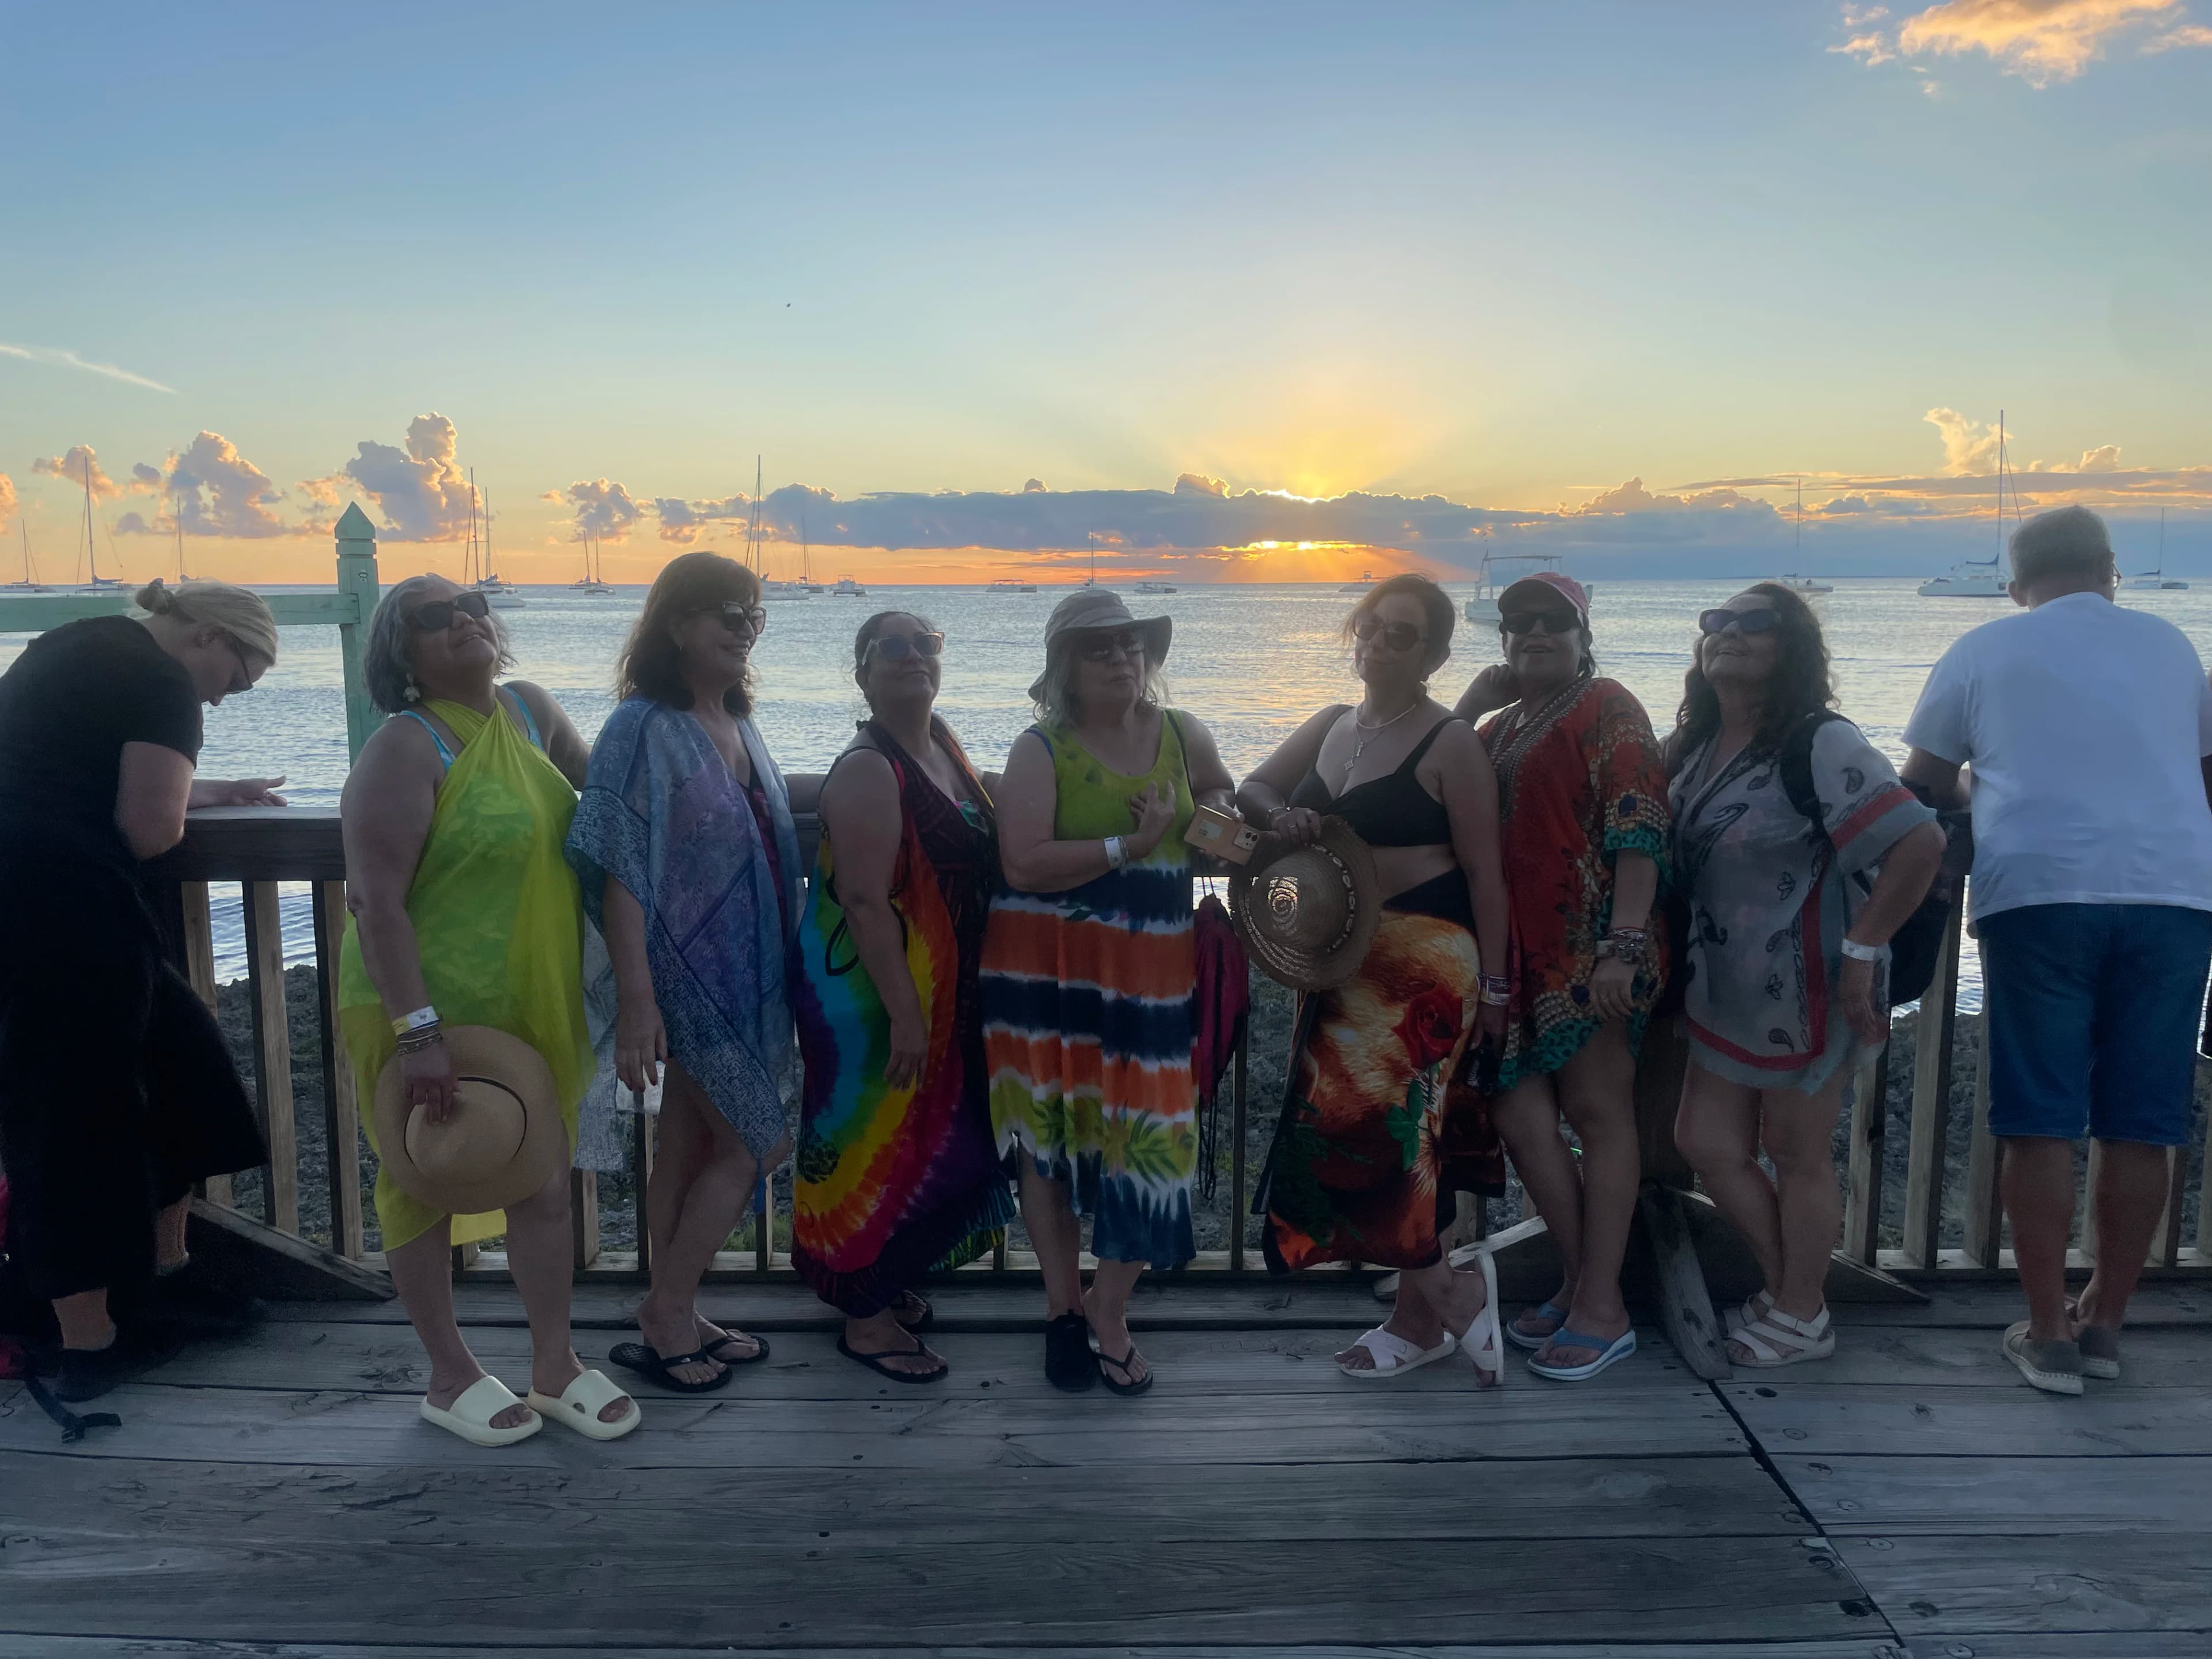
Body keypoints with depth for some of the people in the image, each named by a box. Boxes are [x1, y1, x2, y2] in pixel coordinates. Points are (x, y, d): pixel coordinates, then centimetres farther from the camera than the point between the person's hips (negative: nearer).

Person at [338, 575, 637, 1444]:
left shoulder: (530, 710, 3)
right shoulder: (405, 750, -17)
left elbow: (597, 794, 24)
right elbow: (375, 900, -23)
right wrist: (419, 1032, -27)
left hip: (534, 1007, 6)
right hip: (429, 1013, -6)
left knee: (545, 1180, 12)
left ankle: (555, 1364, 27)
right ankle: (451, 1378, 26)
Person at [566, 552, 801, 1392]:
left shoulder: (738, 725, 9)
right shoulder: (644, 729, -15)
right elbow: (620, 870, -19)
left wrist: (787, 971, 14)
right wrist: (636, 998, -23)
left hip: (748, 972, 7)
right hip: (691, 974, -7)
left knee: (688, 1145, 15)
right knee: (754, 1143, -3)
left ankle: (671, 1322, 27)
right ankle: (668, 1314, 13)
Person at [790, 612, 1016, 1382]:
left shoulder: (943, 746, 8)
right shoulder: (867, 772, -20)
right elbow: (865, 902, -25)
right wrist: (904, 1014, -26)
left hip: (942, 991, 9)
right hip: (872, 991, -9)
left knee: (921, 1138, 19)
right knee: (878, 1141, 1)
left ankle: (881, 1281, 38)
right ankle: (866, 1319, 16)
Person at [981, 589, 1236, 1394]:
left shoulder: (1180, 734, 8)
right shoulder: (1042, 749, -6)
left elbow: (1223, 793, 28)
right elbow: (1024, 864, -17)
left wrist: (1213, 816, 5)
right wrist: (1130, 845, -18)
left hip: (1151, 967, 3)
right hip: (1053, 971, -3)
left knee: (1147, 1132, 2)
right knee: (1051, 1130, 5)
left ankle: (1108, 1306, 21)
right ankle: (1062, 1309, 23)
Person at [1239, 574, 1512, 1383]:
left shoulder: (1450, 742, -8)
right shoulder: (1330, 726, 12)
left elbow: (1484, 872, -9)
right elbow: (1252, 787, 17)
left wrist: (1493, 984, -10)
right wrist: (1279, 816, -7)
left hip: (1423, 959, -7)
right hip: (1340, 957, 7)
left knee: (1363, 1124, -12)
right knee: (1395, 1134, 11)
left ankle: (1451, 1296, 6)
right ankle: (1425, 1316, 24)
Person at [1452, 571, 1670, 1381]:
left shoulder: (1607, 709, -4)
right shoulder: (1504, 725, 20)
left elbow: (1640, 830, -14)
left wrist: (1624, 946, -22)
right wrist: (1473, 703, 4)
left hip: (1590, 949, -8)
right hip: (1522, 951, 8)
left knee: (1599, 1114, 0)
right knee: (1517, 1115, 7)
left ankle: (1602, 1308, 9)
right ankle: (1580, 1280, 23)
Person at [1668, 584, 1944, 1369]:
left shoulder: (1819, 745, -17)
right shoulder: (1693, 746, 5)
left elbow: (1920, 842, -25)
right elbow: (1675, 857, 18)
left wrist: (1862, 951, -24)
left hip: (1808, 991, -8)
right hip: (1725, 993, 8)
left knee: (1797, 1156, 7)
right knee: (1707, 1143, 13)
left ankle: (1800, 1318, 28)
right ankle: (1784, 1285, 35)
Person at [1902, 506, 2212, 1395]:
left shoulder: (1985, 650, 11)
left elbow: (1922, 783, 15)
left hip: (2040, 893, -2)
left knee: (2041, 1126, 3)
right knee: (2141, 1127, 9)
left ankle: (2049, 1334, 6)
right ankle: (2104, 1320, 19)